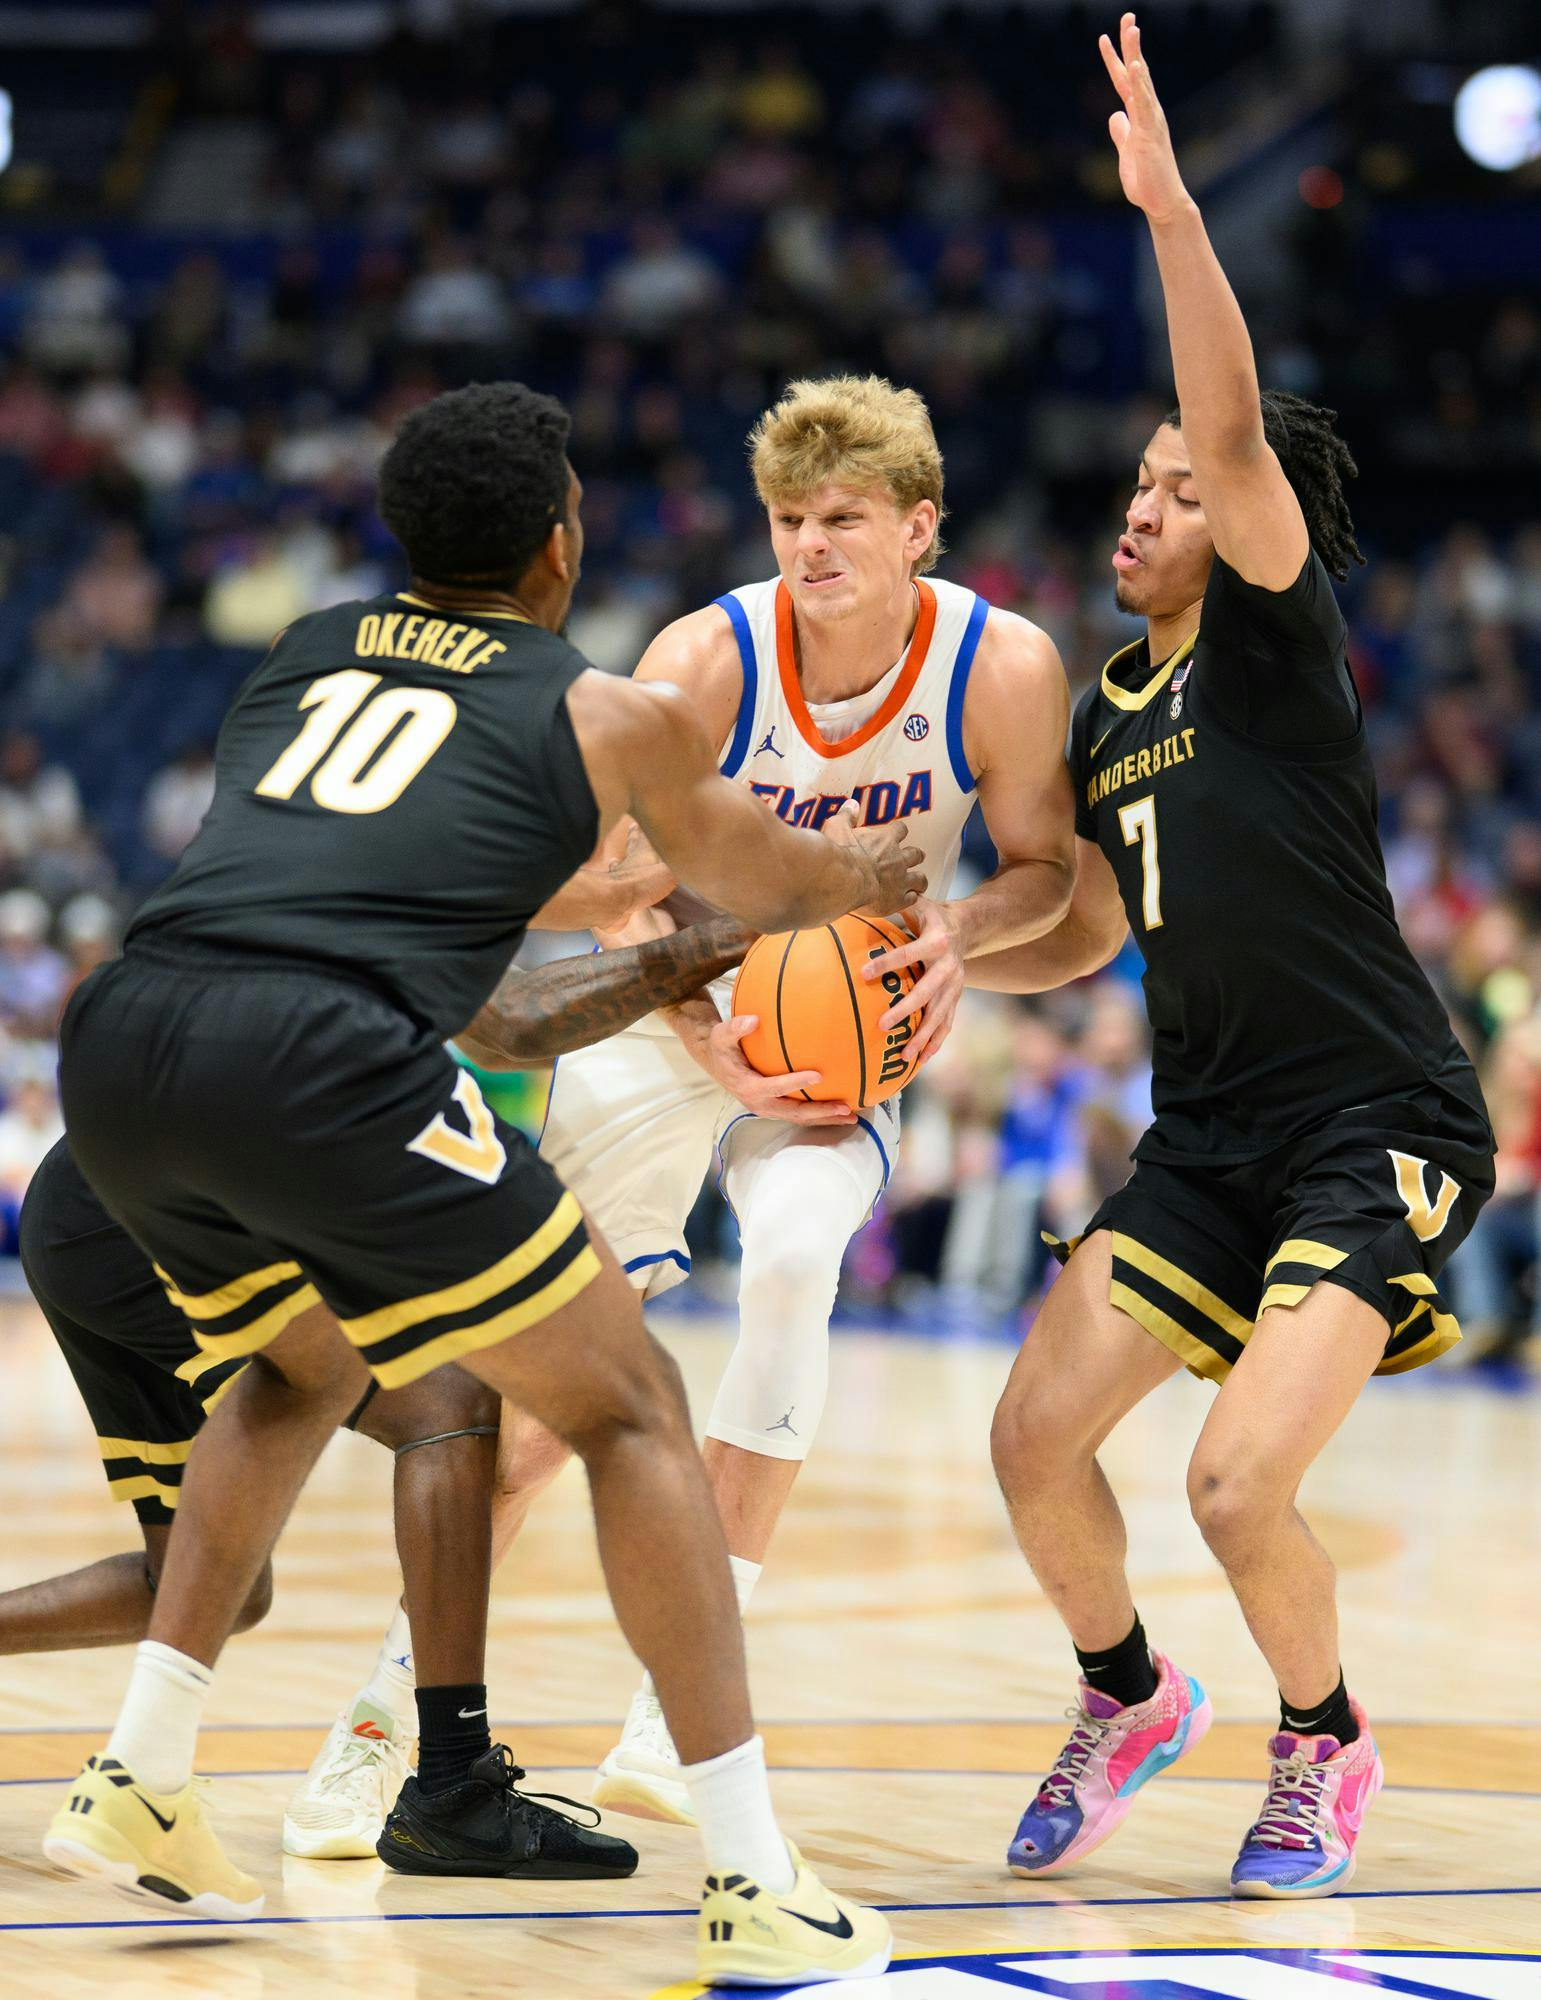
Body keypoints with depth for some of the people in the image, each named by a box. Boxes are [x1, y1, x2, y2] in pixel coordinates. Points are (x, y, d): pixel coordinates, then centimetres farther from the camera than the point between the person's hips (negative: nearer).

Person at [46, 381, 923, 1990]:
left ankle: (136, 1784, 25)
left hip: (119, 1049, 6)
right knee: (628, 1411, 8)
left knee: (304, 1368, 33)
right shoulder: (608, 718, 16)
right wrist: (880, 872, 58)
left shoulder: (303, 650, 29)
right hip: (323, 1064, -6)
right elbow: (771, 889, 34)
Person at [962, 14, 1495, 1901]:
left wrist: (1168, 206, -33)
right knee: (1035, 1437, -2)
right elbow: (1083, 936, 22)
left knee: (1238, 1479, -19)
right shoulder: (1107, 709, 11)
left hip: (1381, 1124, -7)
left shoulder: (1279, 641, -9)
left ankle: (1322, 1747, 10)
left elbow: (1237, 426, -25)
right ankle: (1128, 1696, 27)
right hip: (1210, 1128, 7)